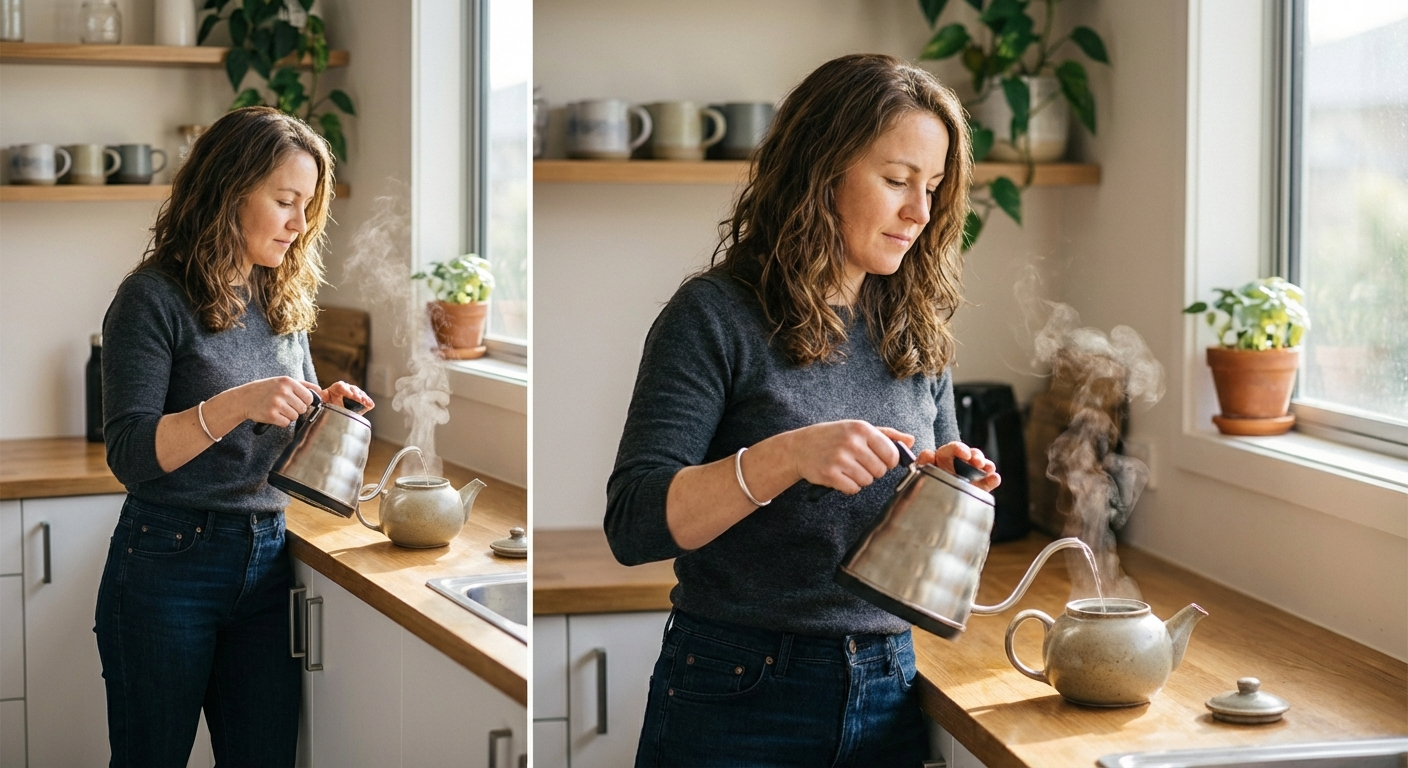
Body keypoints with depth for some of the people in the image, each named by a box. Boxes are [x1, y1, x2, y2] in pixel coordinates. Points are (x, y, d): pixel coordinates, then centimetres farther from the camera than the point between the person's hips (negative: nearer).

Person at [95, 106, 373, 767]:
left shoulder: (283, 299, 10)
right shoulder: (156, 297, -9)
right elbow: (130, 453, -16)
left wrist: (324, 407, -2)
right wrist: (236, 404, -28)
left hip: (267, 562, 6)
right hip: (169, 564, -5)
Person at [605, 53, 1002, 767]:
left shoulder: (916, 334, 8)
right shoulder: (717, 316, -8)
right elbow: (633, 524, -16)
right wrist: (787, 455, -29)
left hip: (887, 698, 5)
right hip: (739, 699, -5)